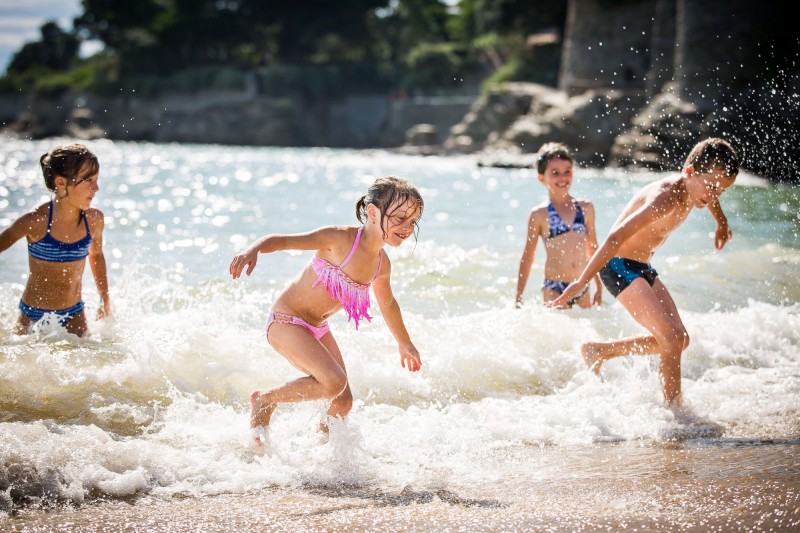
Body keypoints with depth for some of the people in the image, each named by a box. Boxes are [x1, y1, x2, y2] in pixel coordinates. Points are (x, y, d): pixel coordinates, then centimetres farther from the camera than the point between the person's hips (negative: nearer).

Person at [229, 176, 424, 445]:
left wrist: (405, 343, 33)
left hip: (317, 329, 8)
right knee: (334, 382, -24)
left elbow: (388, 304, 21)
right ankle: (264, 401, -3)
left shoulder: (381, 265, 0)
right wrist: (253, 250, -48)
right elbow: (281, 240, -27)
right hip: (286, 321, -8)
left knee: (343, 402, 7)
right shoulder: (339, 238, -23)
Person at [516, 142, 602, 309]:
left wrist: (599, 288, 18)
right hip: (554, 289, -3)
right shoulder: (539, 215, -2)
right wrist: (518, 297, 3)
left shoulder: (585, 208, 7)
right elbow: (527, 257, 3)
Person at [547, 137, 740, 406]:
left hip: (643, 268, 10)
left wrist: (722, 225, 46)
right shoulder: (664, 199, -29)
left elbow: (711, 198, 26)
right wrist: (581, 282, -35)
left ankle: (599, 351, 22)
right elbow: (616, 238, -33)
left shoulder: (695, 188, -2)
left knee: (679, 339, 10)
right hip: (619, 266, -10)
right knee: (672, 338, -18)